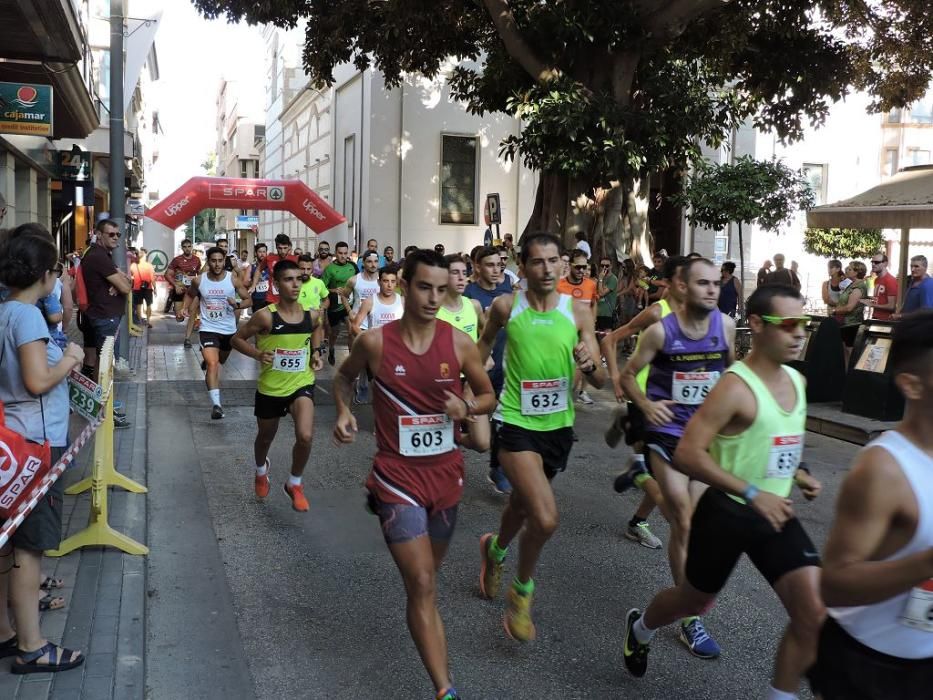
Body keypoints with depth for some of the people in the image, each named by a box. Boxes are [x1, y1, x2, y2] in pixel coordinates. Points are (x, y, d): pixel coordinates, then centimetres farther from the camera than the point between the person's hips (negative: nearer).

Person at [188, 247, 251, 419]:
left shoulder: (233, 279, -10)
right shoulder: (199, 280, -7)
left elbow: (248, 300, -4)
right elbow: (190, 295, 14)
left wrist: (237, 304, -24)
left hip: (229, 329, 2)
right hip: (208, 329, -2)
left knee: (220, 361, 26)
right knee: (213, 364, -21)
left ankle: (208, 361, 63)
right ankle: (216, 404, -23)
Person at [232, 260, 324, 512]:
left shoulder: (311, 315, -6)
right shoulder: (266, 316, -18)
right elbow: (236, 339, -8)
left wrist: (315, 353, 3)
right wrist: (258, 354, -24)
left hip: (302, 384, 1)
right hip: (270, 388, -1)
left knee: (305, 437, -21)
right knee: (265, 437, 21)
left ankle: (294, 484, 7)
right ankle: (261, 470, 57)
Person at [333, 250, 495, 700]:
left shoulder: (459, 342, -7)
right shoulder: (375, 342, -11)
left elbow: (489, 396, 6)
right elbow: (344, 376, 11)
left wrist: (468, 407, -16)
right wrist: (343, 411, -8)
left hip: (446, 473, 3)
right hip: (398, 475, -3)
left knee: (427, 574, 23)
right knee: (423, 585, -11)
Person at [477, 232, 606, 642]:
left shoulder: (577, 313, -6)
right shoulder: (506, 307, -9)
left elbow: (601, 382, -4)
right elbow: (485, 342, 13)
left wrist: (589, 364, -26)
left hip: (558, 424, 3)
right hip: (517, 422, -3)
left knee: (522, 504, 23)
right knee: (546, 519, -19)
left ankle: (495, 550, 56)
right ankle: (522, 589, 9)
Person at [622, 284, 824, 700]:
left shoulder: (796, 380, 4)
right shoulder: (736, 386, -21)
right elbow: (687, 454, -26)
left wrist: (798, 475, 4)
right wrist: (752, 494, -28)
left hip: (776, 514, 6)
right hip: (727, 514, -6)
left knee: (815, 615, -6)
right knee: (694, 602, 17)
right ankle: (640, 628, 50)